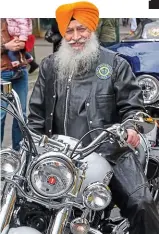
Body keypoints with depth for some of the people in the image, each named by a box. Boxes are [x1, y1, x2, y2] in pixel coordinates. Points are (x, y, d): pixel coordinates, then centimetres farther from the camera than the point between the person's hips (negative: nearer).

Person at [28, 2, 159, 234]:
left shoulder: (114, 63, 6)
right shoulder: (50, 65, 14)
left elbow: (132, 104, 4)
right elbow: (37, 110, 15)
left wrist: (131, 126, -17)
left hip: (110, 150, -2)